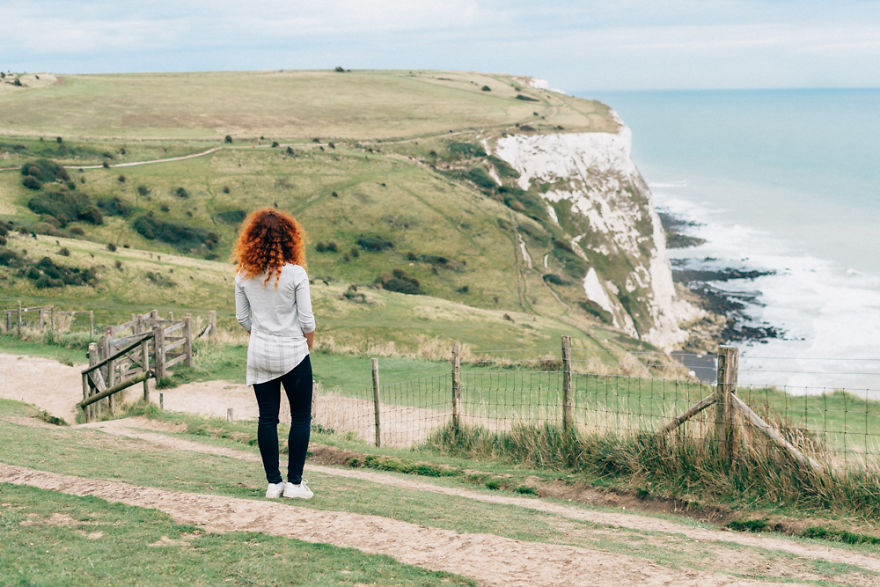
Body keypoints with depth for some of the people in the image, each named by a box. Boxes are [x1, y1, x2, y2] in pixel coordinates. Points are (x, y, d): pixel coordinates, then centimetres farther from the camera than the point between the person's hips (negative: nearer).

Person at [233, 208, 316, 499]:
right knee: (301, 417, 8)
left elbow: (242, 318, 4)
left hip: (259, 353, 3)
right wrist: (308, 344, 9)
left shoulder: (244, 275, -3)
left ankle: (273, 482, 13)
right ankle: (295, 482, 7)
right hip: (293, 354, -3)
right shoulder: (295, 273, -14)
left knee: (267, 417, 10)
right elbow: (307, 320, -10)